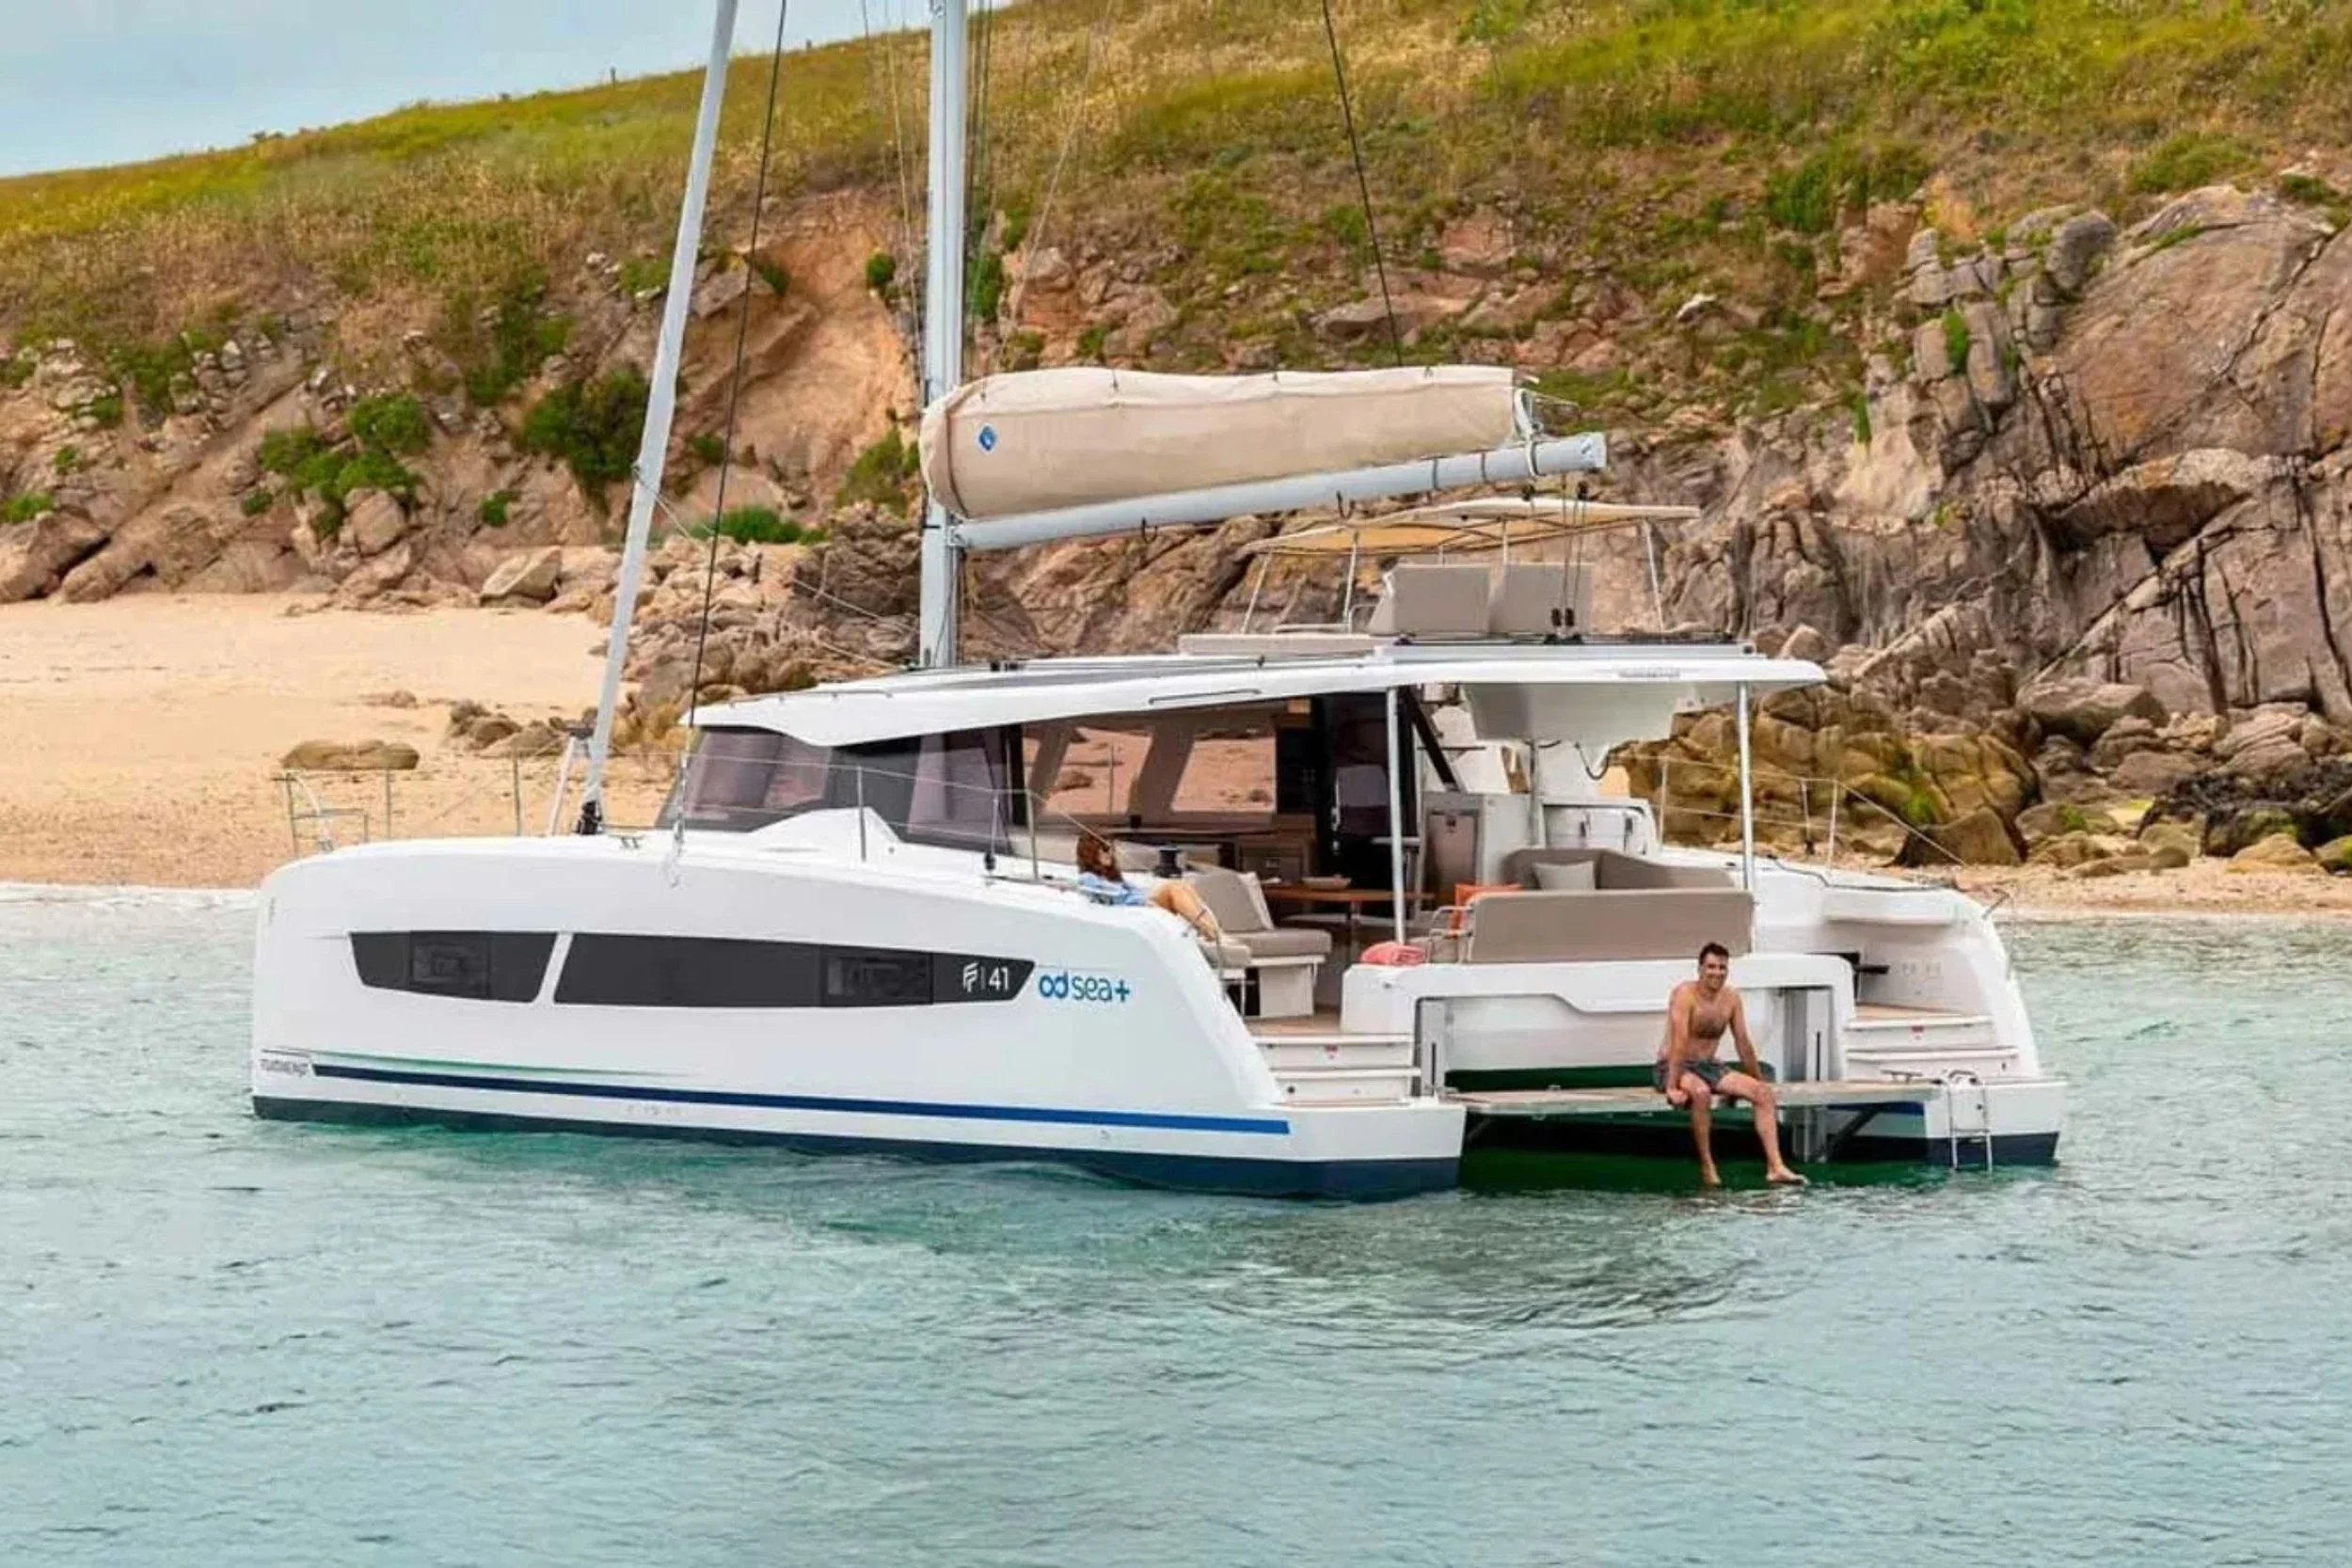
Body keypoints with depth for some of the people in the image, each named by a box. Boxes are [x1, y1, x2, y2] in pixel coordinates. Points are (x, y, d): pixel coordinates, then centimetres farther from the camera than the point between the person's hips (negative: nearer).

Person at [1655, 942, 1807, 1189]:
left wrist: (1759, 1081, 14)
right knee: (1701, 1091, -40)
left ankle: (1775, 1167, -18)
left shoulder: (1731, 999, 3)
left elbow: (1743, 1043, 10)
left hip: (1708, 1066, 7)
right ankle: (1707, 1167, -28)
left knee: (1764, 1093, -11)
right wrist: (1672, 1088, -32)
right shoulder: (1685, 994, -17)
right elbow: (1679, 1042, -25)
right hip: (1672, 1067, -7)